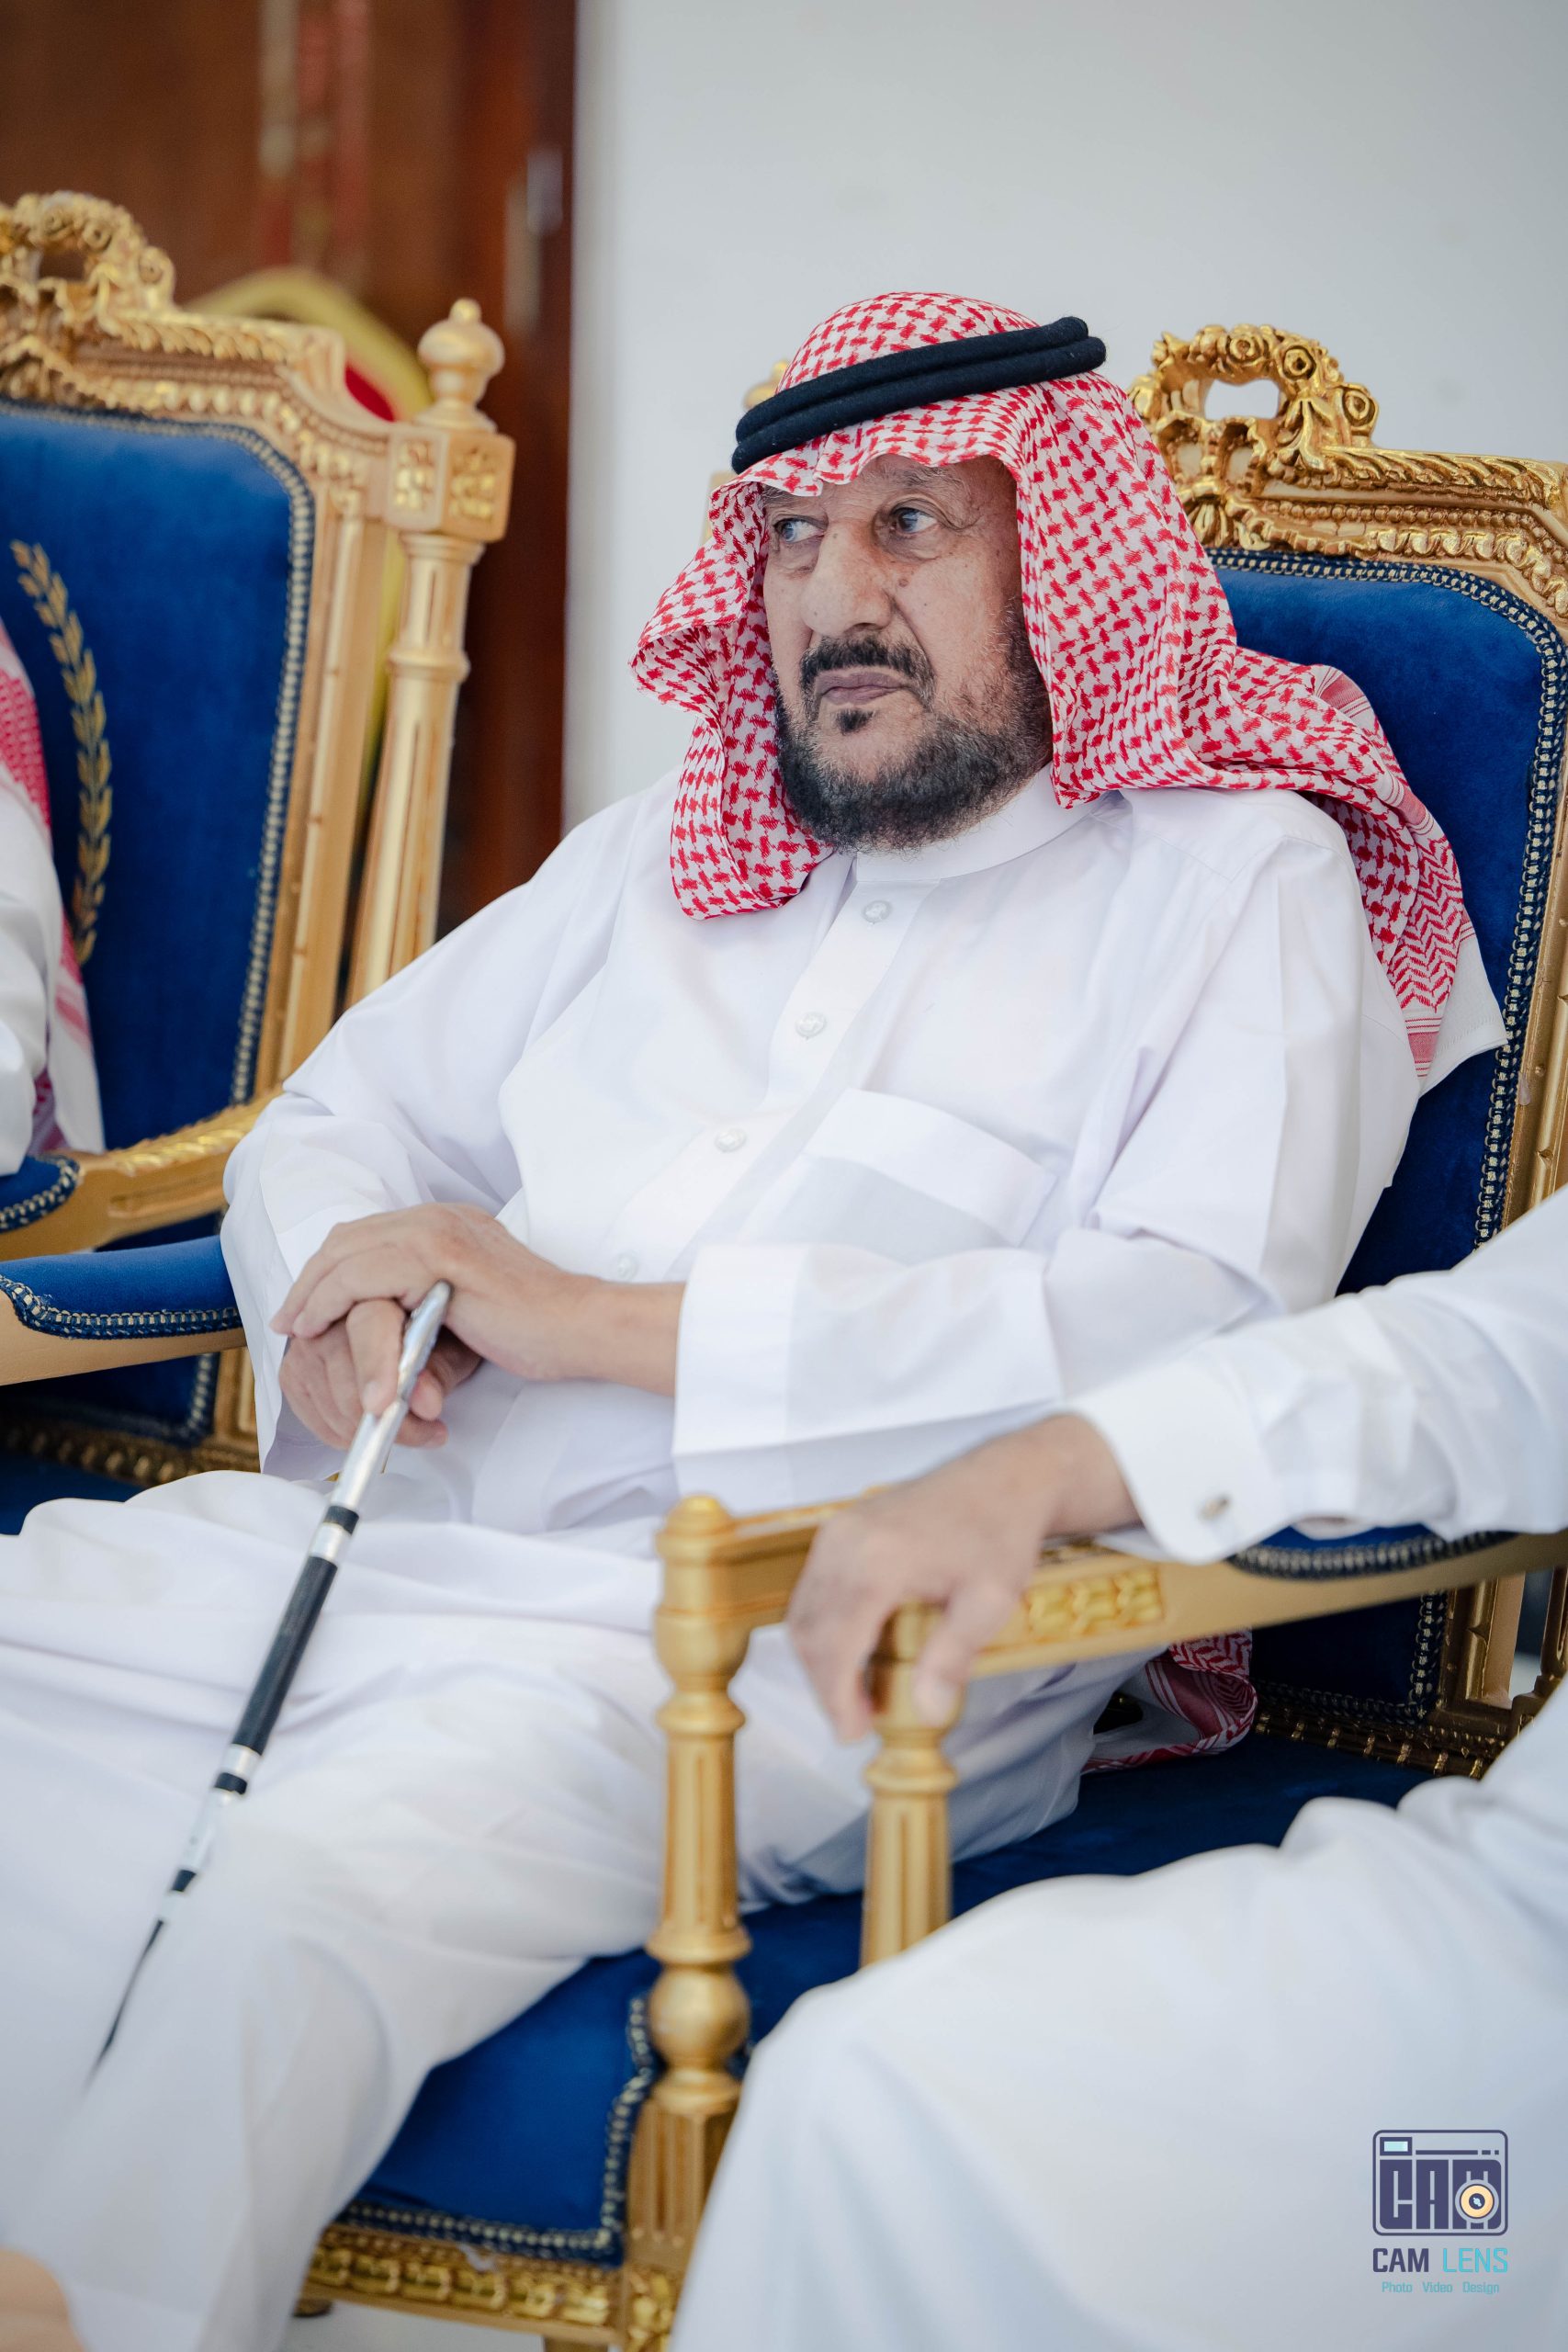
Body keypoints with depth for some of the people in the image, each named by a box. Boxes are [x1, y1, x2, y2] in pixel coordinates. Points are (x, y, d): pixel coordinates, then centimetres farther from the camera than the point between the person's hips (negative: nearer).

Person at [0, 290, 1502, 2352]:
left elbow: (1206, 1326, -12)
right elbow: (335, 1118, 28)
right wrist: (337, 1302, 1)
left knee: (254, 1932, -33)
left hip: (765, 1643, -6)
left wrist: (608, 1319, -14)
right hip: (366, 1538, 6)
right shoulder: (664, 857, 24)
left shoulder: (1239, 881, 5)